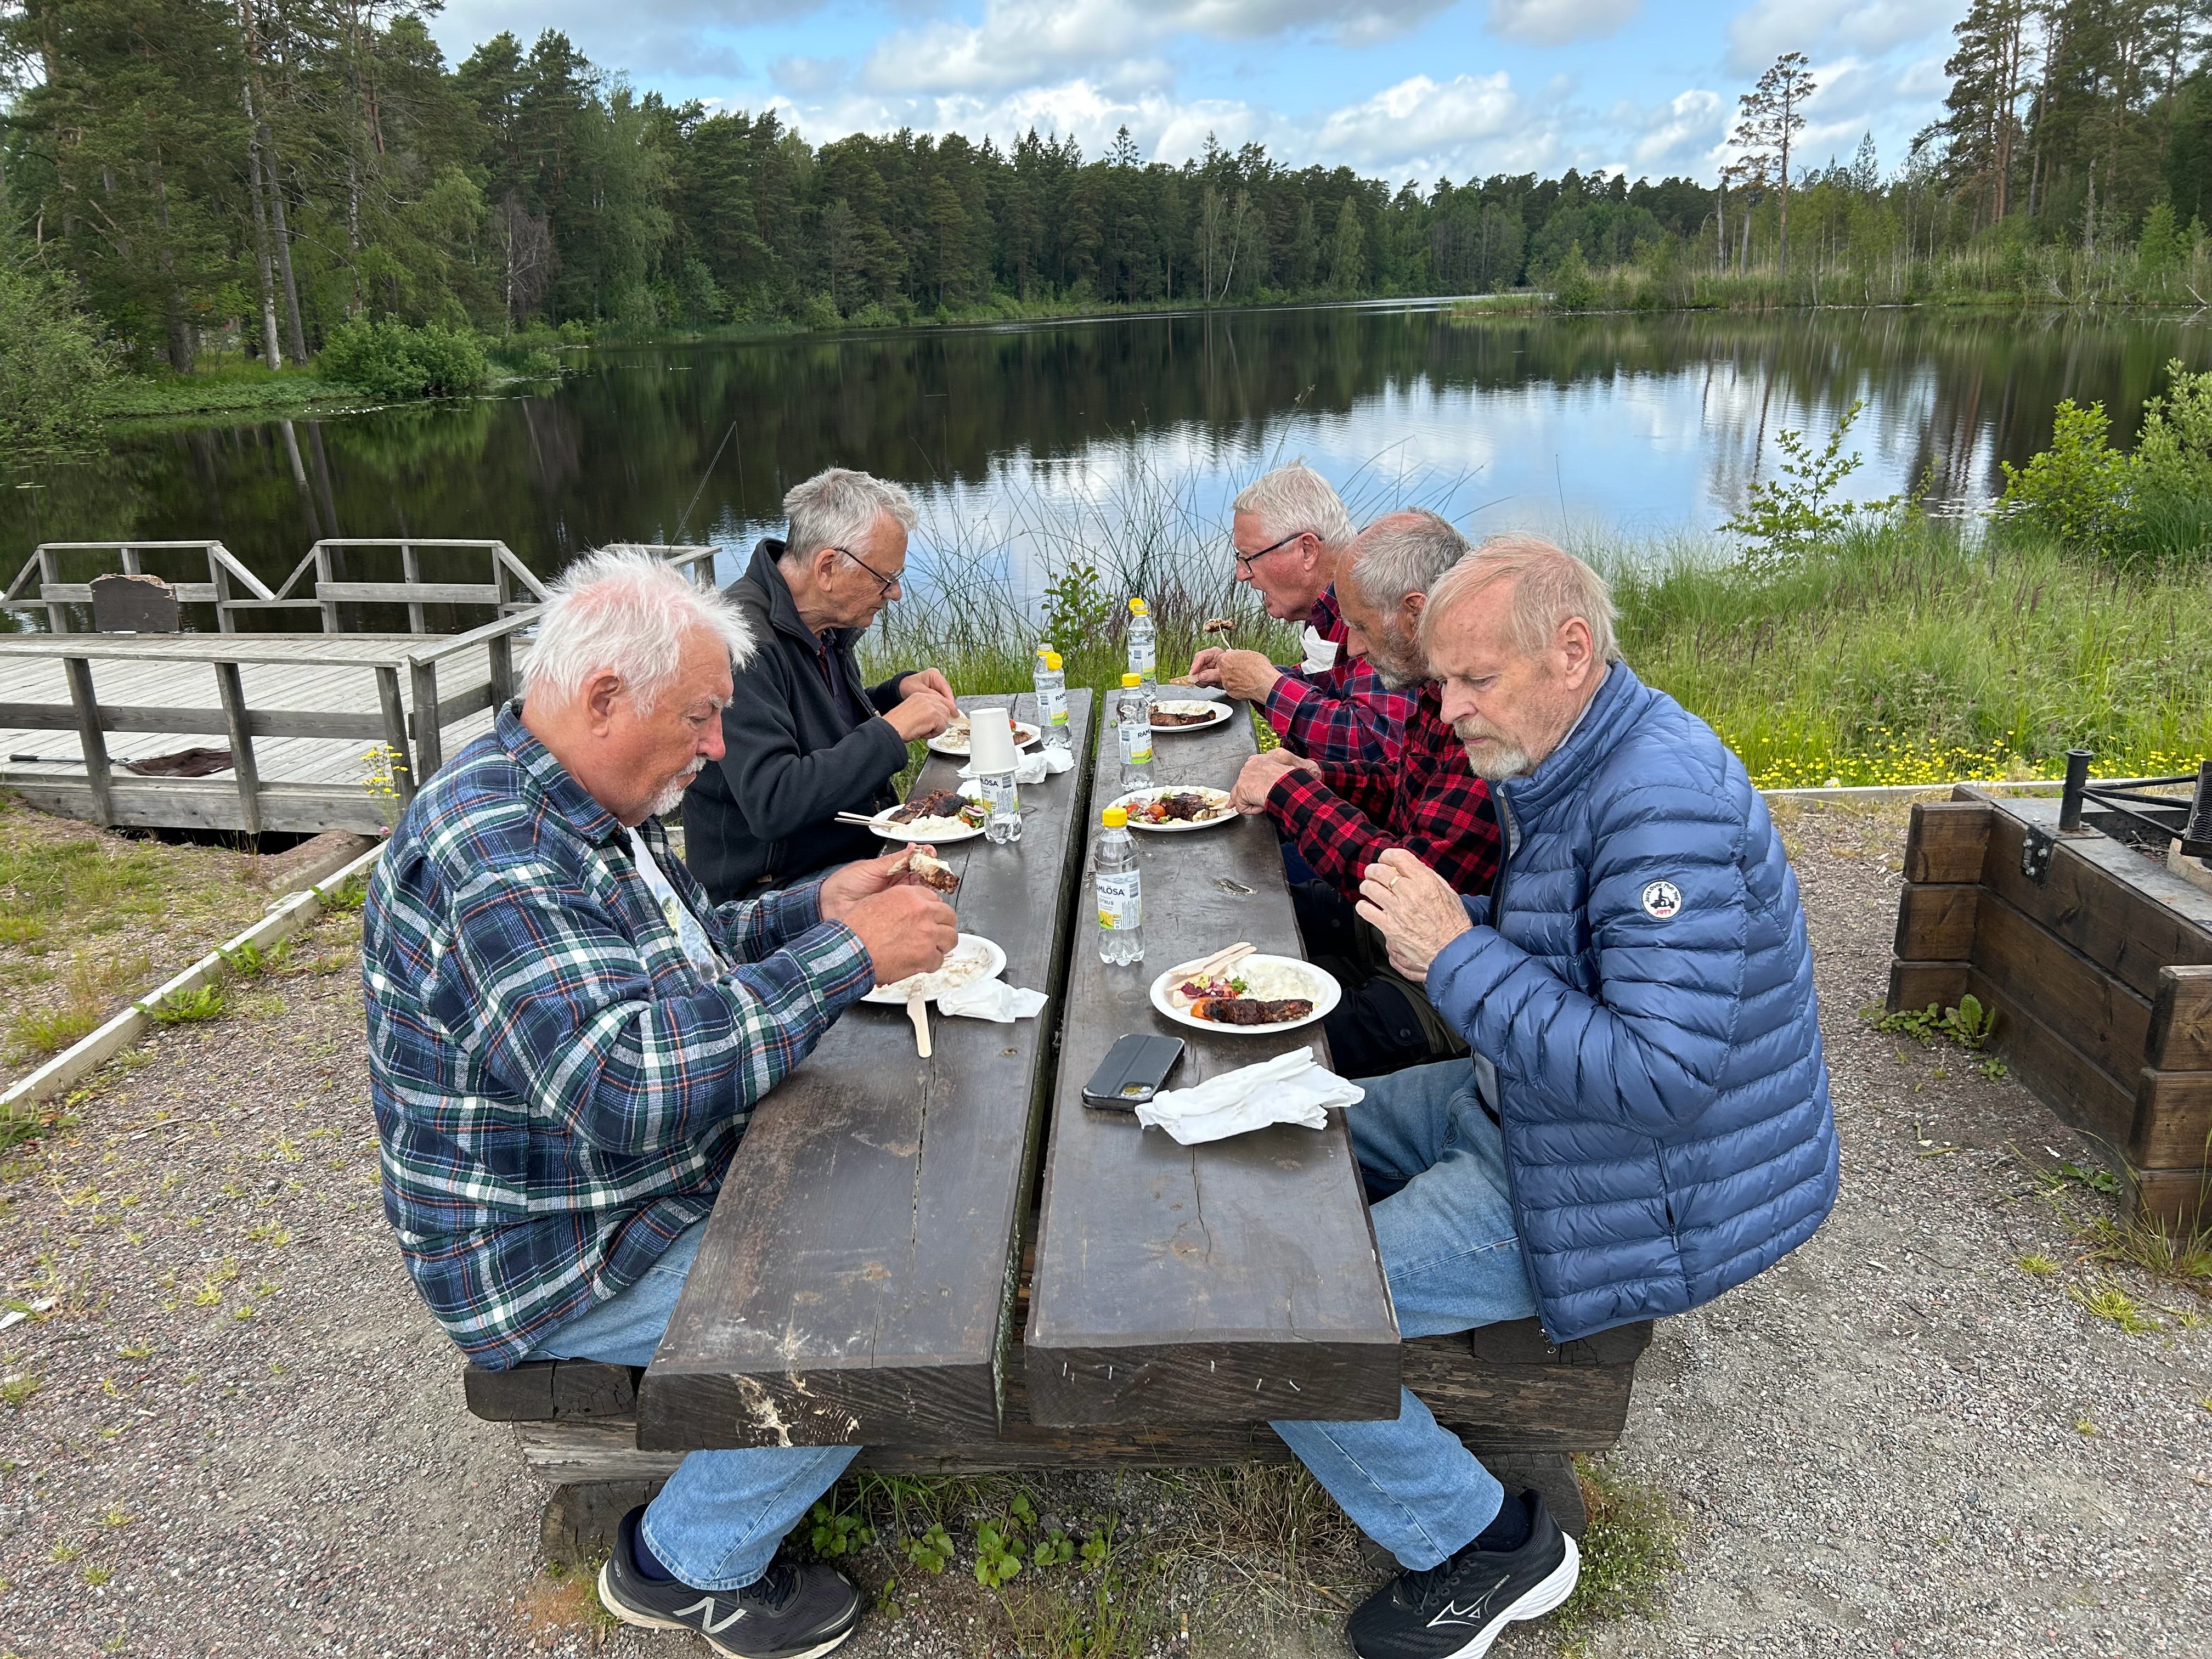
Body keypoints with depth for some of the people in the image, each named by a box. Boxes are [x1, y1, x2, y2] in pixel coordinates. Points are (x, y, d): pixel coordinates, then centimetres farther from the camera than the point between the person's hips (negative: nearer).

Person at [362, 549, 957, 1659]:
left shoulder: (581, 804, 3)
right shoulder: (487, 853, -31)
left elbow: (675, 960, 17)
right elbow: (623, 1080, -41)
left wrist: (815, 904, 1)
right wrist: (847, 955, -35)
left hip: (660, 1178, 10)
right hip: (556, 1263, -10)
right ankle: (687, 1564, 9)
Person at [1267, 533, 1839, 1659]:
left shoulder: (1664, 803, -29)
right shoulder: (1564, 762, 3)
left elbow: (1661, 1074, -33)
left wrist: (1457, 954, -29)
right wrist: (1436, 923, -3)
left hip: (1627, 1183, -10)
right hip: (1528, 1106, 10)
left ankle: (1487, 1545, 6)